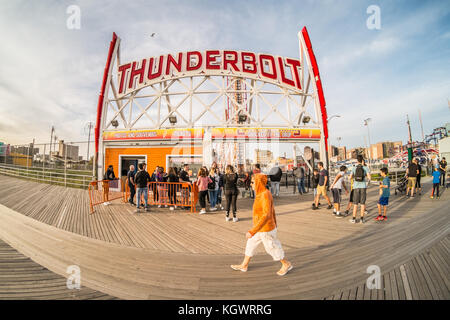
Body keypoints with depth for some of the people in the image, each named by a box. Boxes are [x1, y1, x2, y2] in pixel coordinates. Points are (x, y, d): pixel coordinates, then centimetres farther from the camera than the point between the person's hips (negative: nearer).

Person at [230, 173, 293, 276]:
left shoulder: (265, 195, -30)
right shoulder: (264, 194, 0)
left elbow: (267, 215, -38)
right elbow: (272, 210, 12)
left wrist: (252, 231, -41)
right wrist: (274, 224, 25)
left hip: (266, 230, -9)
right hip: (261, 228, 9)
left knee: (272, 248, 12)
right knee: (250, 244, 17)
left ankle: (286, 264, 35)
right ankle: (244, 265, 33)